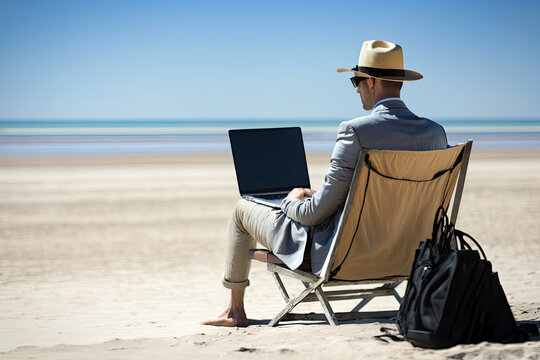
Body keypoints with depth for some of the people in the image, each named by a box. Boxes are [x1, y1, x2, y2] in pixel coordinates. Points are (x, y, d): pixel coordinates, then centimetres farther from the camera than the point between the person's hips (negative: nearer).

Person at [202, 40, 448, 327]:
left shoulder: (355, 131, -26)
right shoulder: (436, 133, -7)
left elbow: (316, 213, -21)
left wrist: (293, 199, 5)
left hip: (337, 256, -7)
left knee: (243, 209, 18)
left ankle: (235, 310, 33)